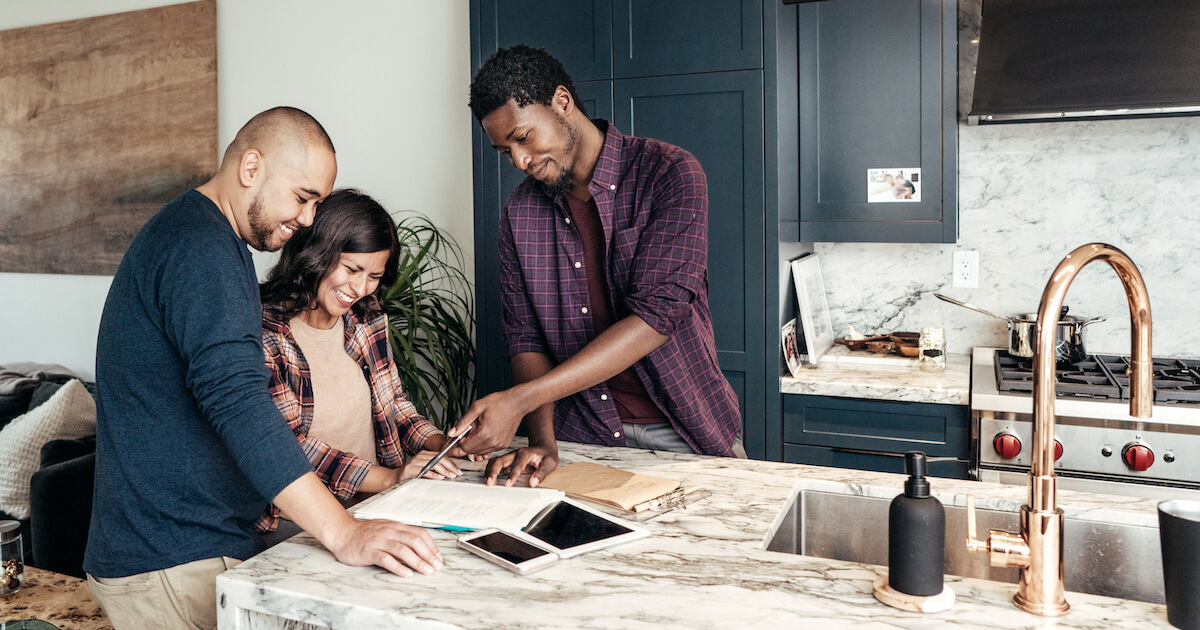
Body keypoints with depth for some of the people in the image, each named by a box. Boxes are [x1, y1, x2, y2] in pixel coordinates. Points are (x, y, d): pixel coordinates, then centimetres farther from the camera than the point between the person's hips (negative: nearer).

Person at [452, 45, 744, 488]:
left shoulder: (670, 173, -10)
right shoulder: (519, 213, 5)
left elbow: (656, 316, -20)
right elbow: (525, 336, 4)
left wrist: (519, 400, -24)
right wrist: (542, 439, -15)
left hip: (687, 433, -2)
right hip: (583, 437, 3)